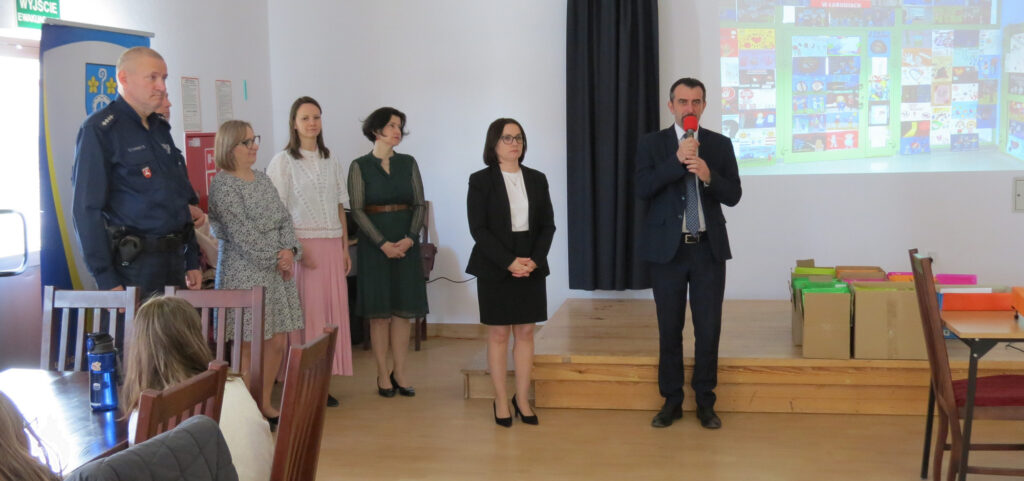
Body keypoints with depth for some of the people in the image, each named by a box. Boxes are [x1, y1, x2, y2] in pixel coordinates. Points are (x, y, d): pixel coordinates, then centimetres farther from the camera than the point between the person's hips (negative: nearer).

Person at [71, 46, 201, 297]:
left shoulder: (161, 128, 15)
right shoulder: (99, 129, -8)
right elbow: (86, 208, -14)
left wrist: (192, 261, 16)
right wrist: (106, 280, -18)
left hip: (174, 259, 7)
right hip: (133, 267, -7)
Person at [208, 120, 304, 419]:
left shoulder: (263, 179, 15)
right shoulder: (223, 184, -9)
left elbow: (284, 218, 11)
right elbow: (241, 233, -15)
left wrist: (289, 250, -6)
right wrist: (274, 259, -12)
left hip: (277, 272, 7)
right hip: (245, 275, -7)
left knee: (276, 343, 9)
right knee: (249, 347, -4)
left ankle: (265, 404, 21)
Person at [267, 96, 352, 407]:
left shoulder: (331, 163, 14)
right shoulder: (283, 161, -2)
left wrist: (345, 249, 10)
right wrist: (295, 249, -16)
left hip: (332, 245, 5)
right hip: (302, 244, -5)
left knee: (332, 310, 3)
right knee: (306, 313, -6)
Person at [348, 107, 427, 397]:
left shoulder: (408, 163, 8)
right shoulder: (360, 166, -1)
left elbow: (420, 204, 5)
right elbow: (357, 210, -6)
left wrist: (409, 239, -10)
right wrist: (383, 243, -15)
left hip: (406, 243, 3)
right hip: (374, 244, -3)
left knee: (403, 310, 3)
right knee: (379, 312, 1)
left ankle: (399, 373, 11)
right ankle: (383, 376, 9)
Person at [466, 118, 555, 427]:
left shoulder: (537, 179, 8)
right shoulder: (480, 181, -2)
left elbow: (548, 225, 6)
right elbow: (478, 228, -9)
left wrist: (534, 260, -10)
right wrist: (509, 262, -17)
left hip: (532, 268, 3)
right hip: (495, 269, -3)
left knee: (525, 333, 5)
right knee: (498, 334, 2)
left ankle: (522, 399, 13)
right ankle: (501, 401, 9)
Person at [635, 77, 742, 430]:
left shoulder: (720, 144, 6)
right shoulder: (652, 143, 2)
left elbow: (733, 195, 0)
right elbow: (642, 188, -12)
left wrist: (708, 175, -18)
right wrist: (677, 159, -20)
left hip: (709, 248, 1)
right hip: (667, 248, -1)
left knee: (709, 328, 3)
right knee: (670, 329, 7)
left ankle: (705, 402, 17)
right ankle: (671, 401, 20)